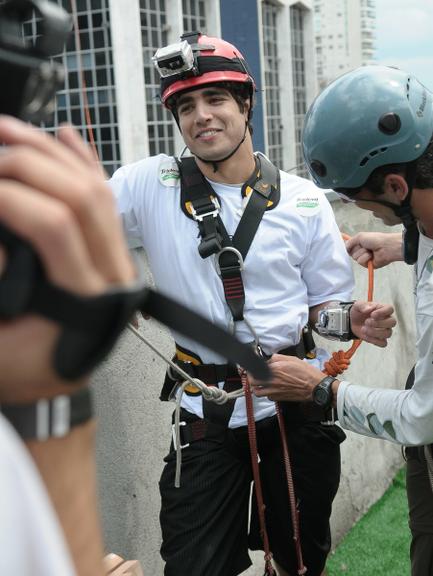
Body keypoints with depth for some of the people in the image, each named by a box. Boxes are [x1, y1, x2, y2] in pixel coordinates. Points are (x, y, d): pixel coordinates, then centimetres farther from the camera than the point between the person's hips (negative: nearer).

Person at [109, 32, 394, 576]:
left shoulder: (304, 200, -2)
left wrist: (351, 319, -16)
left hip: (297, 402, 1)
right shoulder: (151, 184, -4)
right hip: (206, 412, -1)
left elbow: (323, 301, 5)